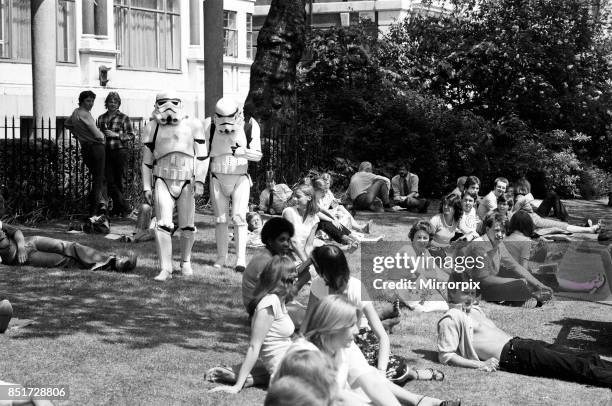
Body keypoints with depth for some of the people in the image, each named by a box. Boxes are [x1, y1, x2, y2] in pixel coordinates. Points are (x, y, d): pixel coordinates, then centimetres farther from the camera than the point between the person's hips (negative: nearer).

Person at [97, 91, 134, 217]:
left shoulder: (124, 118, -1)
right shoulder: (101, 118, 13)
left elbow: (131, 135, -3)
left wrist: (116, 135, -13)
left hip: (120, 152, -4)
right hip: (106, 153, 4)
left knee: (118, 181, -1)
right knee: (110, 181, -7)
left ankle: (117, 208, 10)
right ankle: (124, 207, -3)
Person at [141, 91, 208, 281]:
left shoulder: (192, 125, 1)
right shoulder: (153, 127, 5)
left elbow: (202, 156, 2)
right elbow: (147, 160, 11)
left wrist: (200, 180, -7)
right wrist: (147, 188, 8)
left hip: (187, 181, 0)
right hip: (163, 181, 0)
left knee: (187, 227, 7)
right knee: (163, 225, -12)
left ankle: (185, 262, 30)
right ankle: (165, 269, -10)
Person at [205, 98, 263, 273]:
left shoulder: (249, 126, -9)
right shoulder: (209, 126, -7)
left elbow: (258, 155, -9)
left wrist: (242, 152, -28)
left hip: (240, 178, -1)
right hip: (218, 178, 1)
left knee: (239, 218, -9)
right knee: (221, 219, 2)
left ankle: (241, 259, -10)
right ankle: (221, 257, 11)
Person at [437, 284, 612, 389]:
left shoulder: (474, 310, 22)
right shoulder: (450, 319, -5)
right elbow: (445, 355, -10)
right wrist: (479, 365, -18)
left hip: (516, 342, 9)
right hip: (509, 355, -9)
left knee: (584, 357, -5)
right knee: (573, 365, -20)